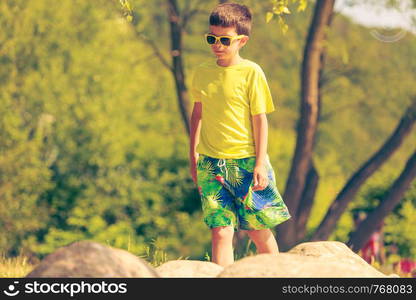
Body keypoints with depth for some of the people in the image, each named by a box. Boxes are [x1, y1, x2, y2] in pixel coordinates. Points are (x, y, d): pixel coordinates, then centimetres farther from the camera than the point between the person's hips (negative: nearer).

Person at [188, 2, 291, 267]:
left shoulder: (251, 72, -6)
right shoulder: (202, 72, 6)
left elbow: (260, 119, -6)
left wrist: (260, 163, -10)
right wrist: (193, 155, 17)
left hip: (246, 163, -3)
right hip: (211, 164, 3)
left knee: (259, 232, 6)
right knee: (220, 232, -6)